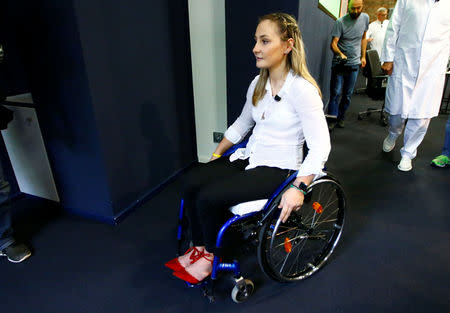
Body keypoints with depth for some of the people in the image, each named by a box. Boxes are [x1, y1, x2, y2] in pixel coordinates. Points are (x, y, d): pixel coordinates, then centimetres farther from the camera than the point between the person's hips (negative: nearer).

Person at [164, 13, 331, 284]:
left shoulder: (302, 89, -17)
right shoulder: (258, 83, 6)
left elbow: (320, 146, -19)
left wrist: (299, 188, -25)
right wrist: (216, 155, 14)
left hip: (278, 168, -7)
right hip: (249, 158, 7)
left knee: (209, 197, -21)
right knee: (192, 182, -12)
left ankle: (213, 257, 9)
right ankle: (200, 247, 9)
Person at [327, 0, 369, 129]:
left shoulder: (365, 18, 6)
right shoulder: (340, 22, -10)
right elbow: (333, 43, -17)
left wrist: (363, 56, 13)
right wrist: (340, 54, -36)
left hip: (354, 64, 4)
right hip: (339, 63, -4)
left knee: (348, 94, 6)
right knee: (335, 92, -6)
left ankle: (341, 117, 18)